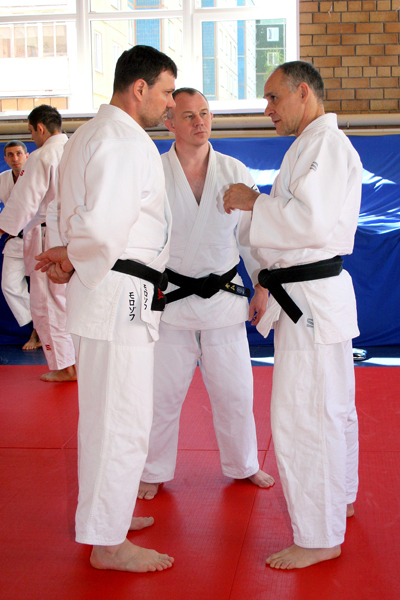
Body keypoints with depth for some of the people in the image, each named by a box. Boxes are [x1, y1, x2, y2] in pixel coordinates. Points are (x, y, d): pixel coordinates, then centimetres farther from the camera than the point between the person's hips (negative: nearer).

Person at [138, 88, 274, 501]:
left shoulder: (235, 172, 1)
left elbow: (251, 233, 8)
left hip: (224, 298, 2)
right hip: (170, 299, -2)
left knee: (235, 391, 12)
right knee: (161, 393, 5)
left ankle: (243, 466, 34)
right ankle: (154, 472, 26)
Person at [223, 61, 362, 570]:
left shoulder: (327, 144, -16)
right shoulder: (311, 146, 18)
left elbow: (313, 222, -27)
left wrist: (253, 203, -16)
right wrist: (269, 281, 18)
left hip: (313, 299, -11)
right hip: (305, 295, 11)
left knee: (303, 419, -6)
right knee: (332, 408, 22)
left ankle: (319, 537, 5)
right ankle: (337, 499, 39)